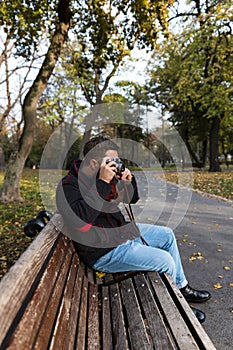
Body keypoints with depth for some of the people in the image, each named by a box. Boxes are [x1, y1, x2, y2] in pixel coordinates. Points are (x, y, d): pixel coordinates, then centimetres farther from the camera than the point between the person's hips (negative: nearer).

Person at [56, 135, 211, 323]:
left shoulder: (109, 177, 2)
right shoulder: (69, 185, -20)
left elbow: (132, 199, 12)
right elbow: (81, 217, -38)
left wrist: (128, 181, -9)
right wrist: (102, 183, -35)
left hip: (123, 230, 9)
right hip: (104, 251, -9)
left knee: (167, 234, 14)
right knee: (165, 260, -17)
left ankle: (183, 288, 32)